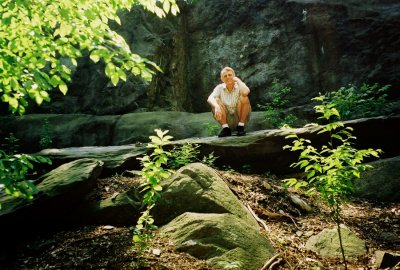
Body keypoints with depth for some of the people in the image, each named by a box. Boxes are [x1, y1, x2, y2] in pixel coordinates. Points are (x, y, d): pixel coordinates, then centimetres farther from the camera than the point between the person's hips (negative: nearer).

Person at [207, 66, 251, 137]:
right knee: (216, 100, -20)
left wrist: (238, 80, -19)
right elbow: (210, 99, -24)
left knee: (244, 97, -25)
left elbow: (245, 92, -36)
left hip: (240, 118, -2)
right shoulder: (219, 88, -5)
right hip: (226, 120, 2)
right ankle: (225, 128, -15)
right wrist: (217, 106, -45)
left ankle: (241, 126, -15)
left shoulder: (239, 86, -10)